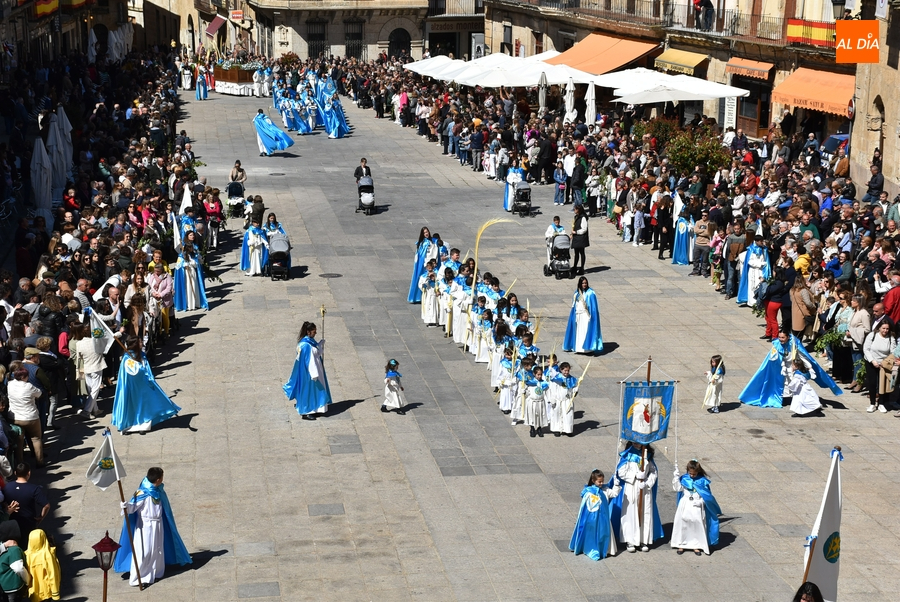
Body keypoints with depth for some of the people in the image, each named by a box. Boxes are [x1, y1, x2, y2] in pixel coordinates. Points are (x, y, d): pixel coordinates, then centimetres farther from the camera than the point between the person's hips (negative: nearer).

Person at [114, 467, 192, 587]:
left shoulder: (159, 490, 0)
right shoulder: (143, 493, -23)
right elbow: (133, 506, -25)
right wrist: (126, 506, -47)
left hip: (158, 525, 7)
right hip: (145, 525, -7)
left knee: (157, 549, 18)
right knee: (144, 551, -4)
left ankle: (156, 573, 33)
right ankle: (136, 578, 4)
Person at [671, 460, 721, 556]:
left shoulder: (702, 481, -6)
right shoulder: (683, 479, -2)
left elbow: (707, 495, -2)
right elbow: (677, 488, -9)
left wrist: (700, 501, -16)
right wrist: (676, 477, -18)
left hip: (697, 507, -1)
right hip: (685, 506, 1)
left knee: (697, 525, 4)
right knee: (682, 524, 6)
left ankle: (697, 545, 16)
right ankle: (681, 545, 18)